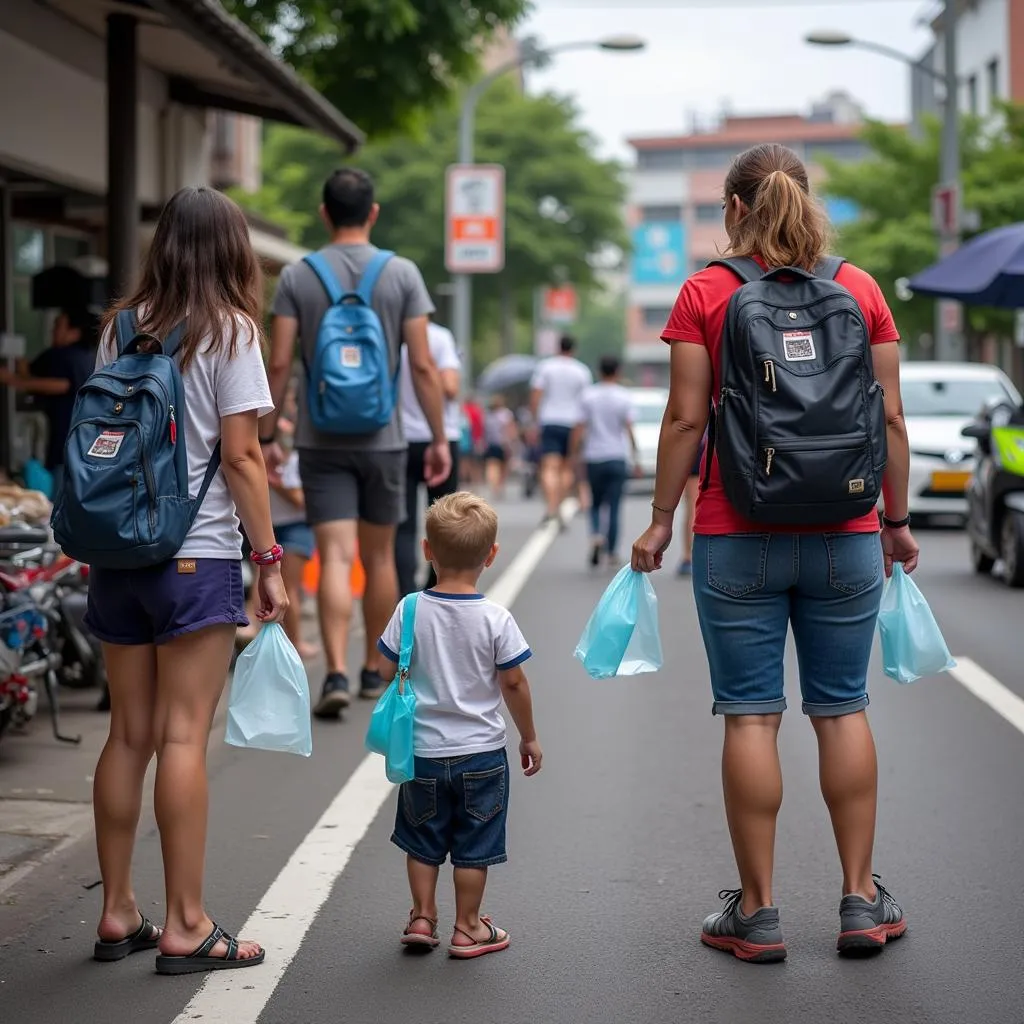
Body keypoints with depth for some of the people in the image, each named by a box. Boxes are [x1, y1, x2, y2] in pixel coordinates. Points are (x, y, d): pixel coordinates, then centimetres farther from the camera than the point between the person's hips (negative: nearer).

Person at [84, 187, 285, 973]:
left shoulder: (121, 327, 10)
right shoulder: (228, 330, -5)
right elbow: (239, 456, -10)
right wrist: (270, 561, -5)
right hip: (197, 554, -5)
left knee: (129, 734, 10)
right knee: (183, 737, -4)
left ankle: (118, 914, 17)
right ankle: (186, 927, 0)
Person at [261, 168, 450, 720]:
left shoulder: (296, 276, -2)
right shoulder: (402, 274, -2)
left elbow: (279, 365, -5)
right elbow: (422, 367, -5)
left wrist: (265, 435, 3)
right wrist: (439, 437, 2)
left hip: (322, 442, 0)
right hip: (383, 439, 1)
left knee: (335, 556, -4)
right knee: (379, 557, 13)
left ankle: (336, 673, -19)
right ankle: (374, 672, 24)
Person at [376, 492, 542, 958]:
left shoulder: (410, 611, -10)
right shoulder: (496, 619, -13)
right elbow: (514, 683, -7)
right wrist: (529, 737, 7)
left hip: (423, 749, 1)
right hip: (481, 751, -1)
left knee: (423, 840, 19)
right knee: (473, 846, 10)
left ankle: (422, 917, 23)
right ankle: (468, 928, 18)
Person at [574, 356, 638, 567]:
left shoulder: (588, 395, 0)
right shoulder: (624, 397, -3)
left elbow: (580, 428, -3)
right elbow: (629, 429, -7)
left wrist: (575, 453, 3)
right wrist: (636, 458, -3)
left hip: (593, 457, 1)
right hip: (617, 458, -1)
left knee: (595, 504, 15)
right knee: (614, 507, 2)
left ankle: (596, 535, -11)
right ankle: (611, 552, 2)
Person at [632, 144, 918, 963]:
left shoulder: (706, 292, -2)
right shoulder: (860, 288, 5)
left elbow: (686, 418, -5)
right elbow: (890, 417, 5)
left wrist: (660, 519, 3)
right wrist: (897, 518, 14)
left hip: (737, 537, -2)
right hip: (846, 535, 2)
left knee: (751, 715, 3)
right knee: (843, 709, 10)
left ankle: (757, 911, 8)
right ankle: (862, 901, 14)